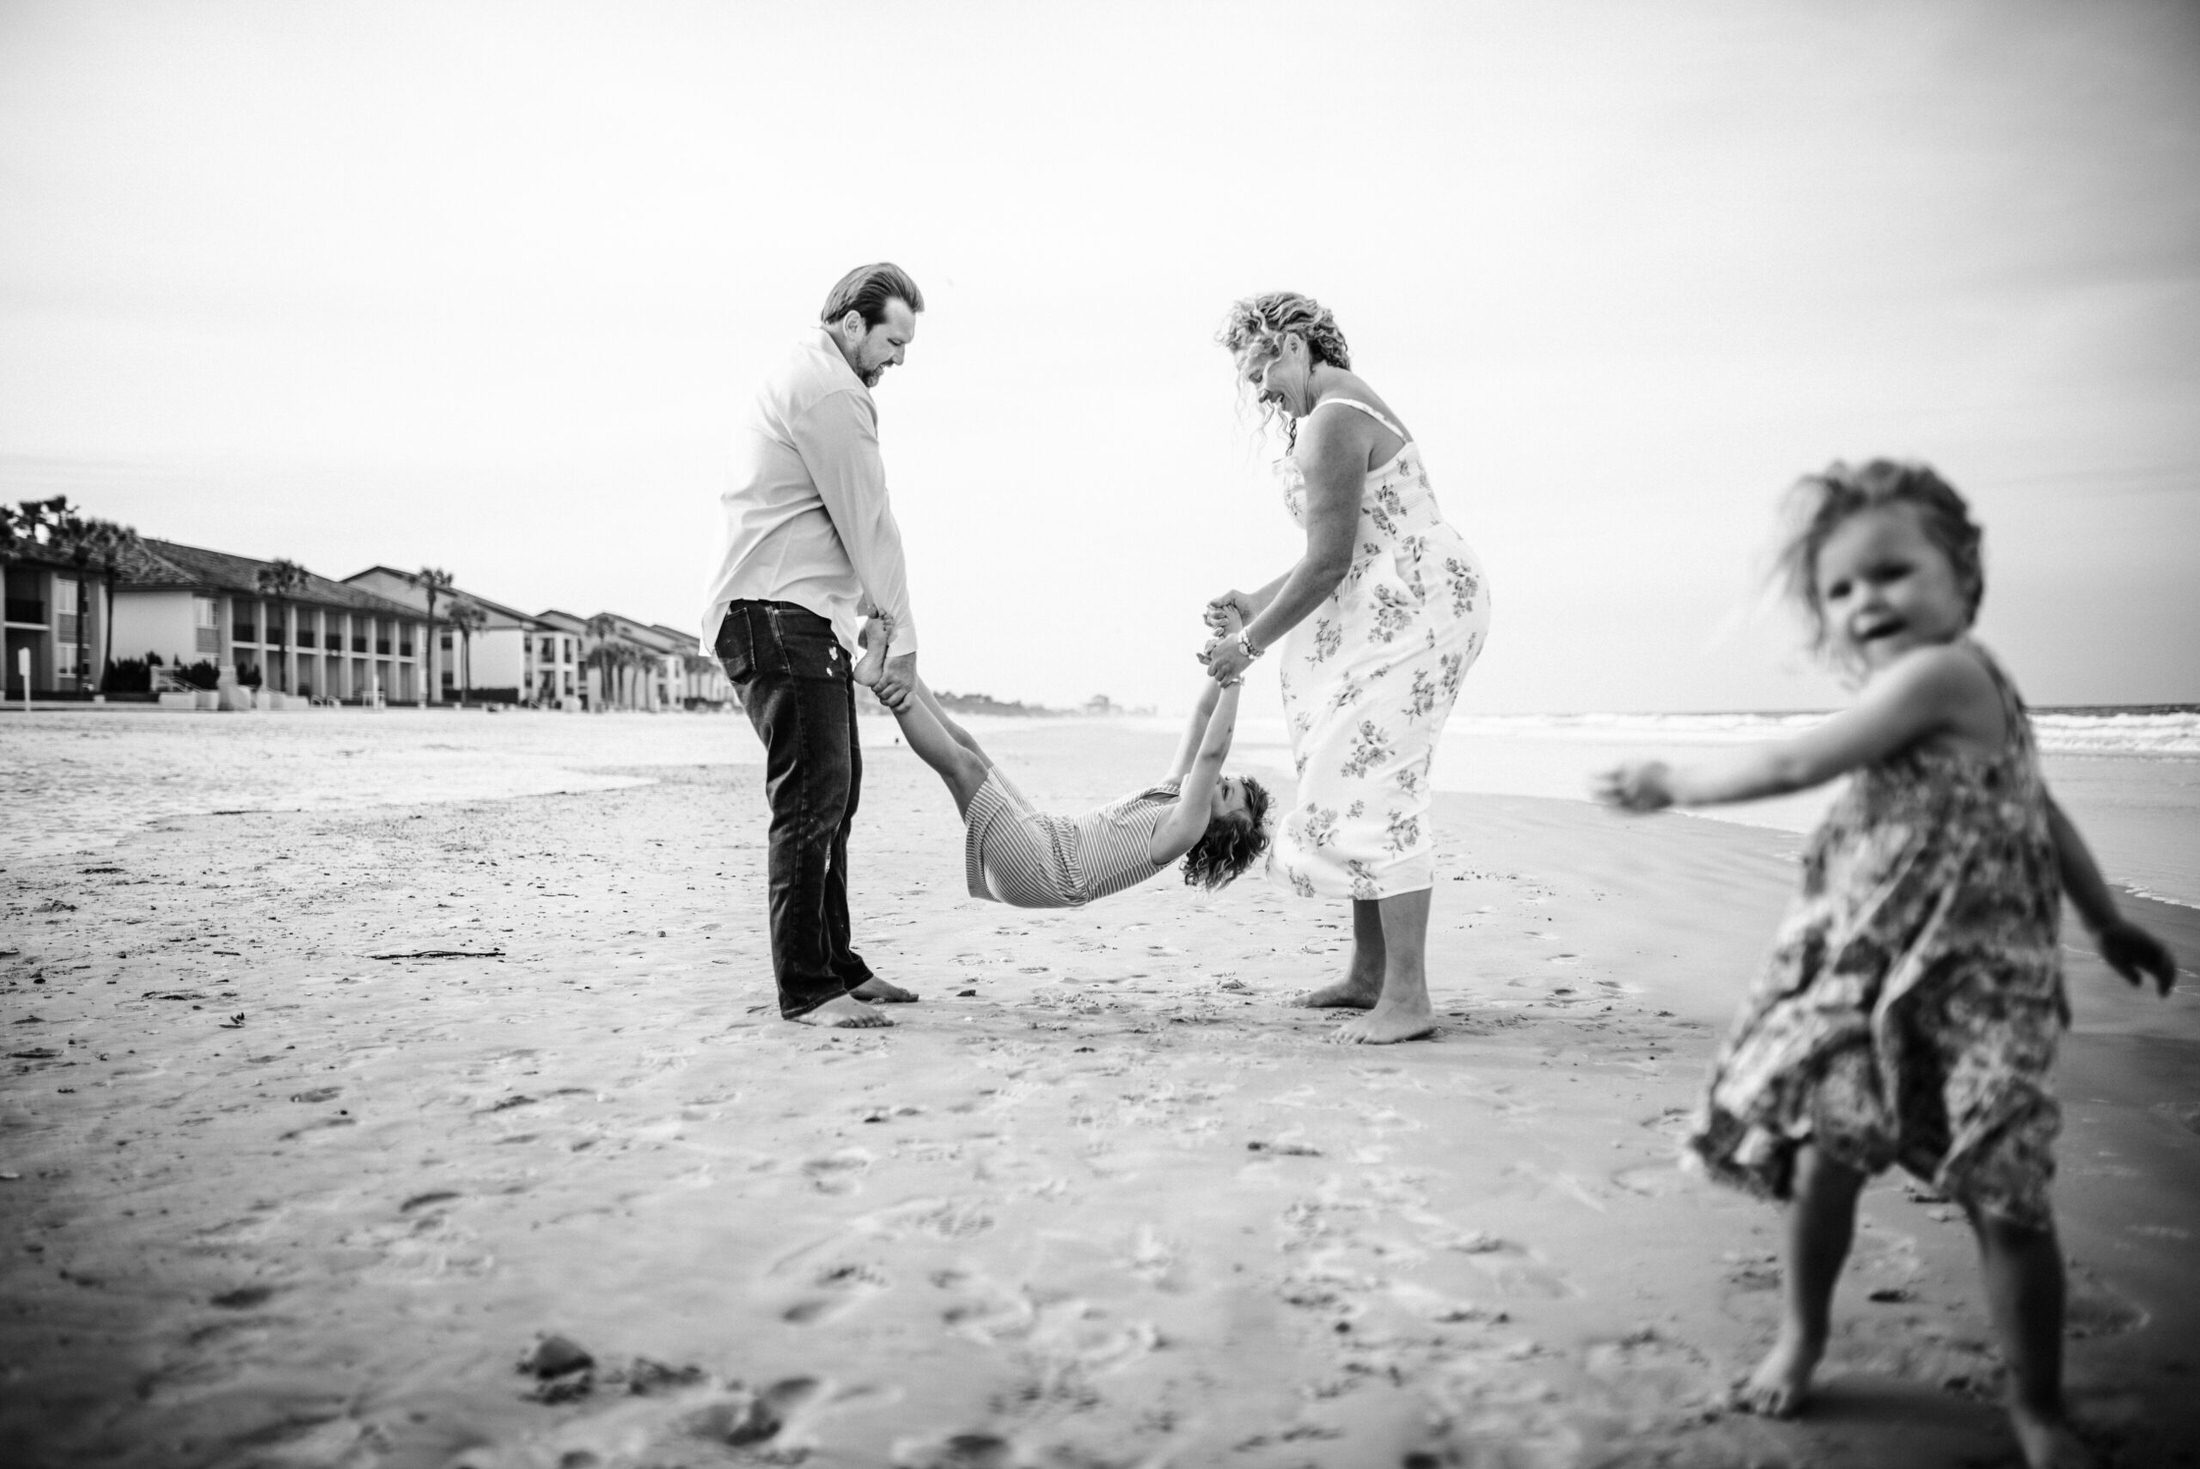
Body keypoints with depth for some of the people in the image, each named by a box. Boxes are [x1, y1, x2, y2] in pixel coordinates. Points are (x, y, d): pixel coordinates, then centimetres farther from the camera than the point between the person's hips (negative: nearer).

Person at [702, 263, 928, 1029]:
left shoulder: (800, 377, 23)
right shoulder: (831, 393, -11)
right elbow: (869, 524, -11)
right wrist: (903, 636, -4)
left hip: (802, 619, 11)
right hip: (782, 615, -11)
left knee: (834, 792, 12)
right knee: (812, 796, -12)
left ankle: (834, 966, 19)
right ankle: (806, 988, -10)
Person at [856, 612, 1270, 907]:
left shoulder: (1186, 827, -13)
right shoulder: (1173, 790, 12)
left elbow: (1212, 751, -25)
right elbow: (1202, 715, 10)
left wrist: (1232, 678, -26)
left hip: (1041, 872, -9)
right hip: (1045, 837, 9)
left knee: (963, 762, -20)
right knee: (962, 743, 2)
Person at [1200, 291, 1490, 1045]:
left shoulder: (1332, 424, -17)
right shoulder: (1343, 406, 18)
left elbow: (1328, 562, -20)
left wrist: (1251, 643, -12)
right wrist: (1258, 601, 19)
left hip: (1415, 609, -11)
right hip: (1396, 608, 11)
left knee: (1374, 787, -13)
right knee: (1357, 784, 13)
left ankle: (1407, 997, -11)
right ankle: (1370, 972, 20)